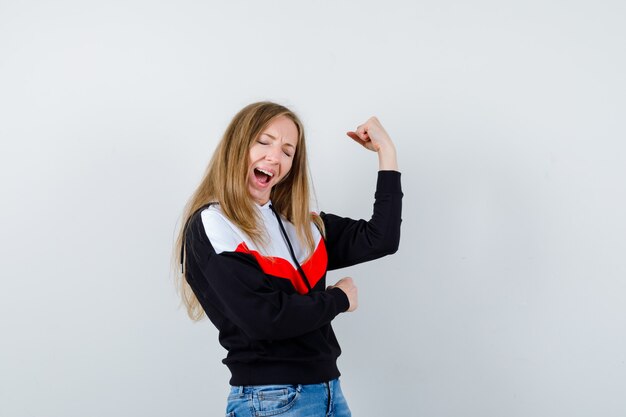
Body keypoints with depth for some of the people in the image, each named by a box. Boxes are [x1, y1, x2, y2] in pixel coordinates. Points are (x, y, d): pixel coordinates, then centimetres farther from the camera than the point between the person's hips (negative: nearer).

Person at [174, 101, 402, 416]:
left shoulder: (299, 223, 9)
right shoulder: (210, 226, -11)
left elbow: (379, 240, 3)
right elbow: (263, 317, -22)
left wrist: (386, 152, 4)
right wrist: (338, 298, -8)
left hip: (329, 391, 7)